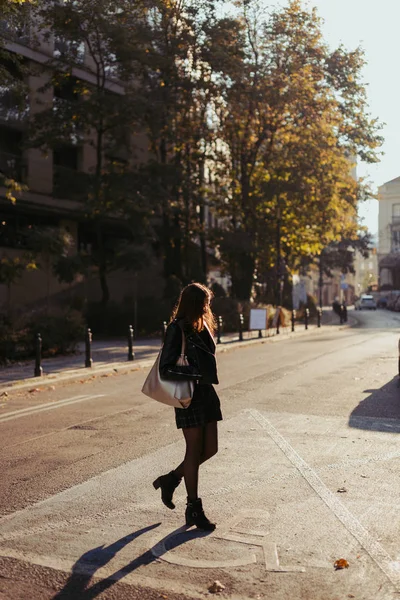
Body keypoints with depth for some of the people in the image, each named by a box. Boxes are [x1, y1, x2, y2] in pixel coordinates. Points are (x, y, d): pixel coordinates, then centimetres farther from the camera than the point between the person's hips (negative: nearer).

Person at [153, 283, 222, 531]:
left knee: (210, 449, 10)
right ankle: (193, 508, 14)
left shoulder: (203, 326, 11)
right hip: (189, 396, -8)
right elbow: (165, 369, -19)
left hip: (206, 392, 8)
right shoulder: (178, 330, -15)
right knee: (195, 451, 1)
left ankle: (171, 479, 29)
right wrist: (197, 373, -23)